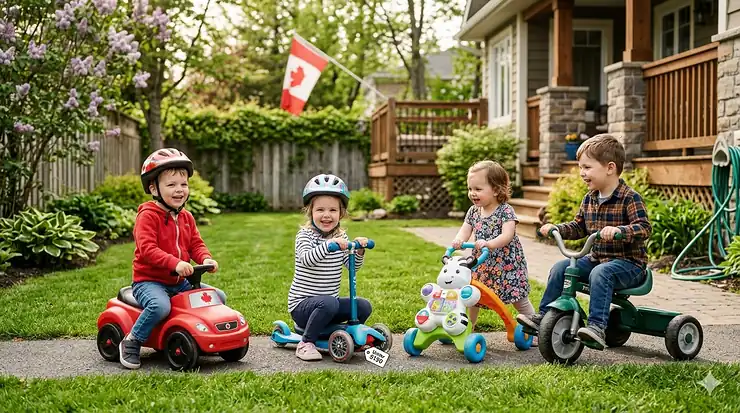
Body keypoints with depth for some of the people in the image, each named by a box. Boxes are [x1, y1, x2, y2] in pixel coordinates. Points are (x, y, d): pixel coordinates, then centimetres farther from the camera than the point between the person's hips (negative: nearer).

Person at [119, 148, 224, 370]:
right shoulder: (148, 216, -14)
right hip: (149, 280, -7)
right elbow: (147, 249, -25)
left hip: (179, 282, 7)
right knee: (160, 306, -37)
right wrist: (175, 263, -37)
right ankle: (131, 343, -15)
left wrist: (206, 259, -14)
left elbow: (196, 244, 9)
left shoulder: (186, 217, 10)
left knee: (218, 297, 3)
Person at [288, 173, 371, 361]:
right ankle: (306, 344, -17)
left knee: (364, 306, -7)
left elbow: (353, 265, 6)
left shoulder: (341, 236, 8)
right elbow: (306, 259, -32)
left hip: (329, 303, 7)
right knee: (328, 303, -35)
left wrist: (359, 249, -13)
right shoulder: (305, 235, -12)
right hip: (302, 304, -6)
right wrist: (329, 244, -46)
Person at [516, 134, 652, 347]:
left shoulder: (630, 198, -14)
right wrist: (555, 228, 0)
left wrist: (618, 230, -42)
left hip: (628, 262, -7)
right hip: (596, 258, 7)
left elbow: (644, 228, -25)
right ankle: (544, 315, 1)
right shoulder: (590, 199, 8)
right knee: (560, 268, -5)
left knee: (600, 273, -35)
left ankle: (597, 326, -38)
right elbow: (578, 227, 16)